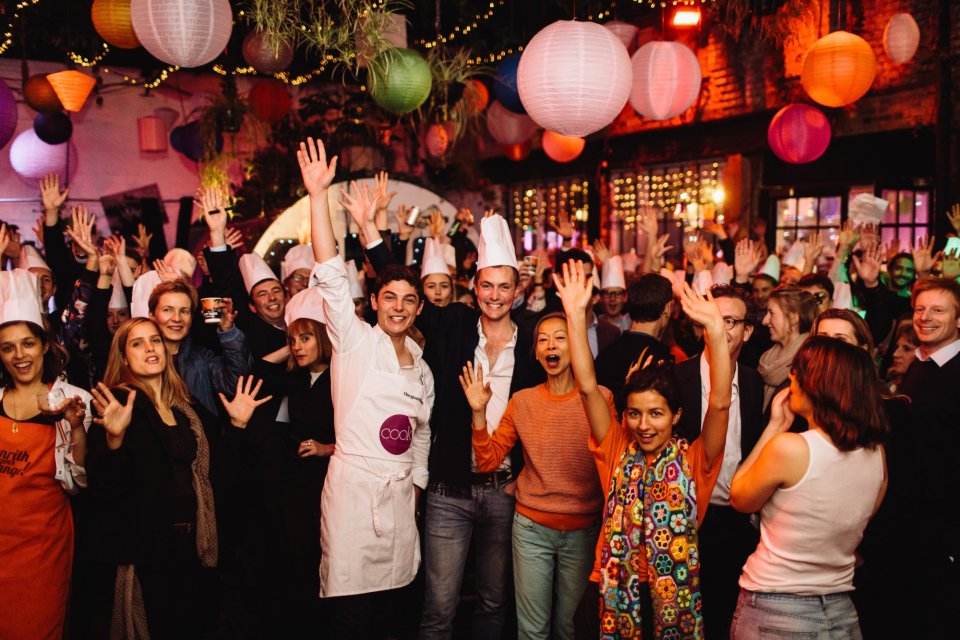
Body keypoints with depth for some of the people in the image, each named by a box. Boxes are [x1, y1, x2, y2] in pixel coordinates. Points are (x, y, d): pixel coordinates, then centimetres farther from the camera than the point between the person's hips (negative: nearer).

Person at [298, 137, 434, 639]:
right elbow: (331, 276, -14)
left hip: (400, 494, 5)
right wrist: (318, 195, -21)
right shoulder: (355, 341, -3)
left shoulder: (422, 367, 12)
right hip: (353, 488, -5)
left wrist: (415, 494, 16)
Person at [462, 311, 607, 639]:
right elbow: (487, 462, -1)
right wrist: (479, 412, -13)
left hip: (582, 530, -1)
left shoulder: (599, 398, -5)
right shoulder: (522, 401, 1)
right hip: (532, 528, 1)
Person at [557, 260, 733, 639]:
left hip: (677, 593, -1)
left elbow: (719, 404, -20)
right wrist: (575, 315, -20)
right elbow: (588, 387, -10)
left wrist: (716, 329, -30)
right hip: (618, 590, 2)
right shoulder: (617, 451, -2)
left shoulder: (695, 461, -6)